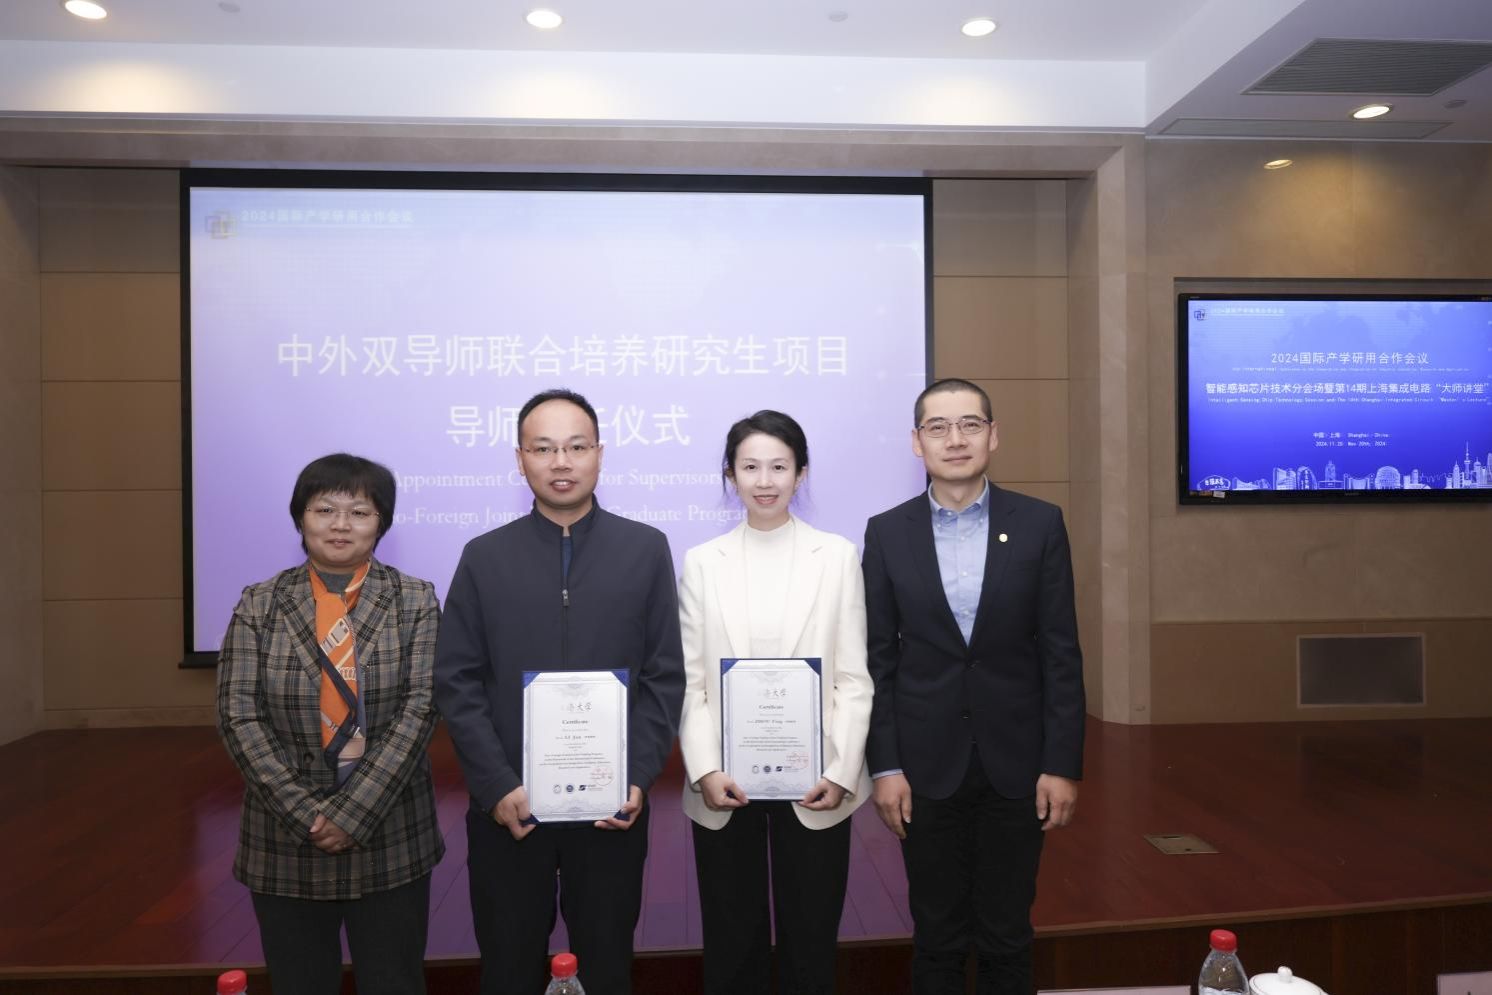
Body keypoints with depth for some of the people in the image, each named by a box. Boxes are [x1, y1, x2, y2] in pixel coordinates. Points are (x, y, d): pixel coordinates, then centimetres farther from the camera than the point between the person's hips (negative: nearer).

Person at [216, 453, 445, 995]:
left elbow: (419, 710, -9)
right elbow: (239, 716, -4)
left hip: (390, 839, -1)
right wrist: (306, 814, -12)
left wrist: (354, 812, -15)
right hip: (287, 839, 1)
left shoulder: (415, 601, -2)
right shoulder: (259, 605, 2)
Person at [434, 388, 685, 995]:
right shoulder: (484, 557, 2)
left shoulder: (646, 549, 1)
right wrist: (498, 786, -10)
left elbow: (665, 675, 0)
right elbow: (457, 683, -1)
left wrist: (638, 778, -9)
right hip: (507, 808, 0)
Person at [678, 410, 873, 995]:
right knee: (731, 946, 12)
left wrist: (841, 773, -9)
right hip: (725, 786, 1)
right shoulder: (702, 562, 4)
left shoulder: (838, 556, 1)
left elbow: (854, 678, -1)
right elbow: (690, 682, 1)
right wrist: (705, 770, -9)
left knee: (810, 942, 11)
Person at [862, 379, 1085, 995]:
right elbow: (879, 659, 0)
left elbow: (1061, 653, -2)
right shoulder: (886, 533, -1)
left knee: (1007, 934, 13)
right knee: (937, 936, 13)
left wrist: (1063, 764, -4)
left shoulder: (1040, 524, -2)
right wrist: (884, 765, -4)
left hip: (1016, 761, 0)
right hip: (927, 764, 0)